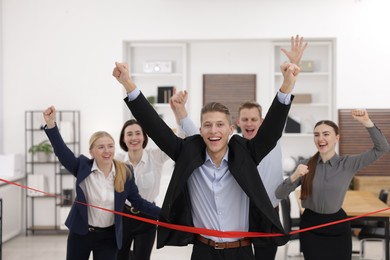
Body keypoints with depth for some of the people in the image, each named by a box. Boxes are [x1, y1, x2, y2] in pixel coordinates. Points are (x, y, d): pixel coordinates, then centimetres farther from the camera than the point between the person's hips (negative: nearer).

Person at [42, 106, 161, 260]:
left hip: (108, 237, 1)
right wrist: (51, 124, -37)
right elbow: (62, 152, -22)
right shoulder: (83, 167, -10)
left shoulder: (126, 173, -6)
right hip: (80, 234, 0)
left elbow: (137, 201, -1)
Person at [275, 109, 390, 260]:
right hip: (310, 226, 1)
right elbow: (279, 194, -5)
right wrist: (294, 177, -24)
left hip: (337, 225, 0)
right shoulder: (306, 165, -2)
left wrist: (366, 122, -22)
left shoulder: (348, 163, -4)